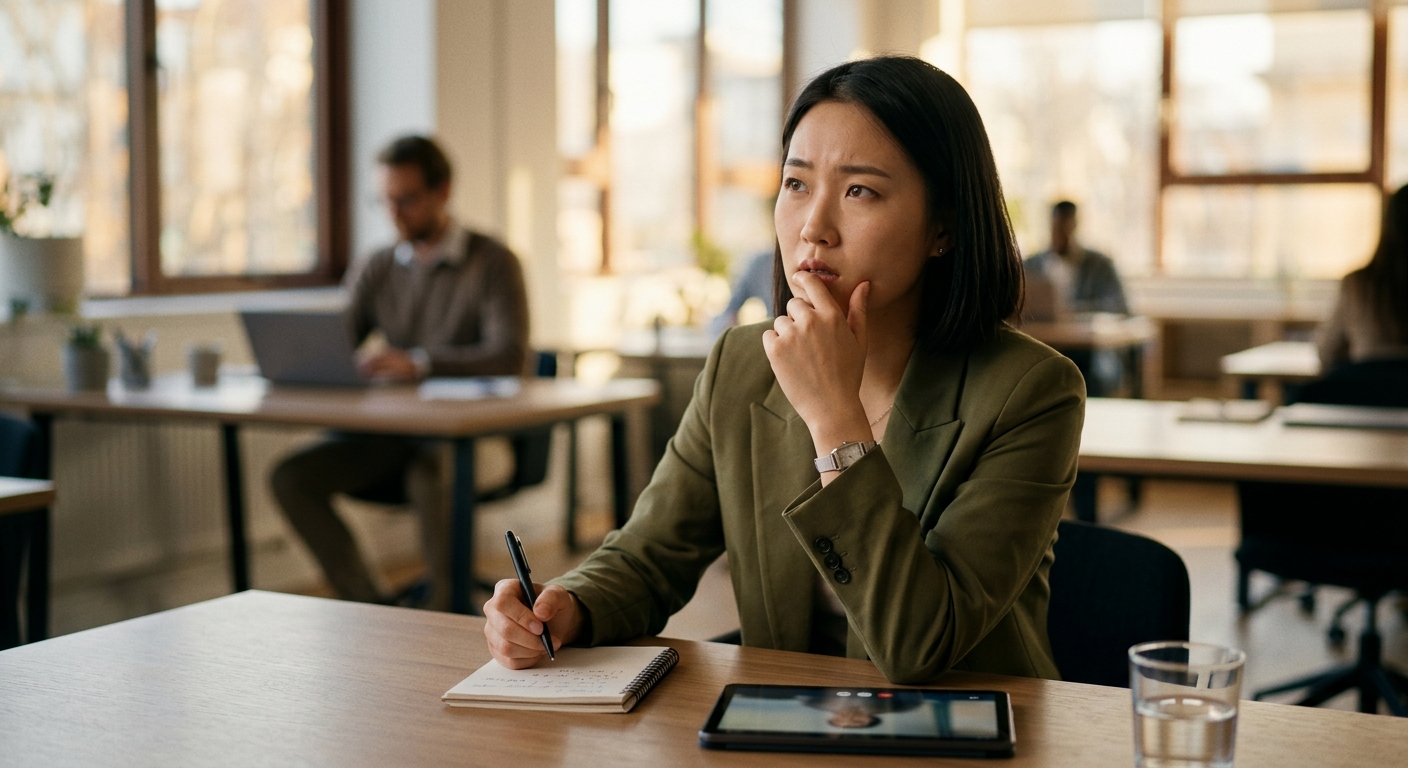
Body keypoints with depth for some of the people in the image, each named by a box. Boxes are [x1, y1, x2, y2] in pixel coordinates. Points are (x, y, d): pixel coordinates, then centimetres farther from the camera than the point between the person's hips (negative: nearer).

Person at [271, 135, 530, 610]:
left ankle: (444, 608, -19)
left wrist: (420, 363, -34)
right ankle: (369, 607, -11)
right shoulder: (379, 269, 14)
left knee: (429, 478, -39)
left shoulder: (492, 264, -4)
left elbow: (510, 356, -19)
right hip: (393, 432, 6)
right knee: (291, 477, -15)